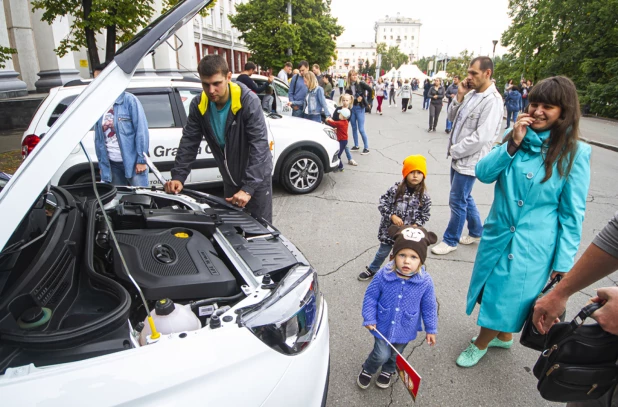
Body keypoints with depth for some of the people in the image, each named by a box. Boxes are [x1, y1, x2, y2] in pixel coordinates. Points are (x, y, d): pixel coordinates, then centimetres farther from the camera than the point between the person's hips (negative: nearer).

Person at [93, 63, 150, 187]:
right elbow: (98, 138, 15)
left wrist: (141, 160, -12)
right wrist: (101, 164, 12)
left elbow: (142, 131, -8)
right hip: (112, 165, 5)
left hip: (133, 162, -5)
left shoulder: (129, 99, -4)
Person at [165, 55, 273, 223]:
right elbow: (188, 142, -4)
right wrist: (178, 177, -16)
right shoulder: (198, 105, -9)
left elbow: (259, 146, -28)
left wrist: (248, 188, -35)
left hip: (256, 177, -4)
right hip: (230, 179, 5)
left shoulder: (249, 101, -24)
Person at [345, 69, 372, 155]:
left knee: (361, 129, -8)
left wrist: (363, 98, -9)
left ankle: (366, 148, 0)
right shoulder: (348, 87, 6)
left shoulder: (361, 84, -7)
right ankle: (356, 146, 24)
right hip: (351, 108, 5)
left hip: (359, 108, -5)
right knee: (354, 128, 12)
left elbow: (370, 90, -14)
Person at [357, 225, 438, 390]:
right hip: (383, 326, -2)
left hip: (405, 329, 2)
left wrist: (431, 329, 2)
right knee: (381, 354, 5)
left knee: (395, 355, 24)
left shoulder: (425, 282, -22)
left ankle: (388, 371, 57)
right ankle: (367, 370, 40)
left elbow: (429, 307, -7)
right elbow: (370, 296, -10)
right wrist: (369, 318, -11)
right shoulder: (383, 275, -24)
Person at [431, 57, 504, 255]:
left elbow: (481, 137, -23)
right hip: (459, 156, 9)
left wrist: (454, 150, -15)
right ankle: (476, 231, 39)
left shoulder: (492, 100, -19)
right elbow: (452, 118, 10)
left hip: (469, 161, -9)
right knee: (464, 198, 21)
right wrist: (459, 97, -5)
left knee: (457, 201, 1)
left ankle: (450, 240, 17)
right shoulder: (471, 94, 7)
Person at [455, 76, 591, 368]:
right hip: (498, 231, 4)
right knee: (493, 288, 19)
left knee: (509, 296, 9)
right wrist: (512, 145, -18)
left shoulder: (575, 153, -12)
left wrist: (564, 262, -8)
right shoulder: (516, 135, 1)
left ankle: (481, 344, 36)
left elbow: (572, 212, -9)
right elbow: (483, 174, -6)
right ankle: (502, 336, 47)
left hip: (533, 245, -4)